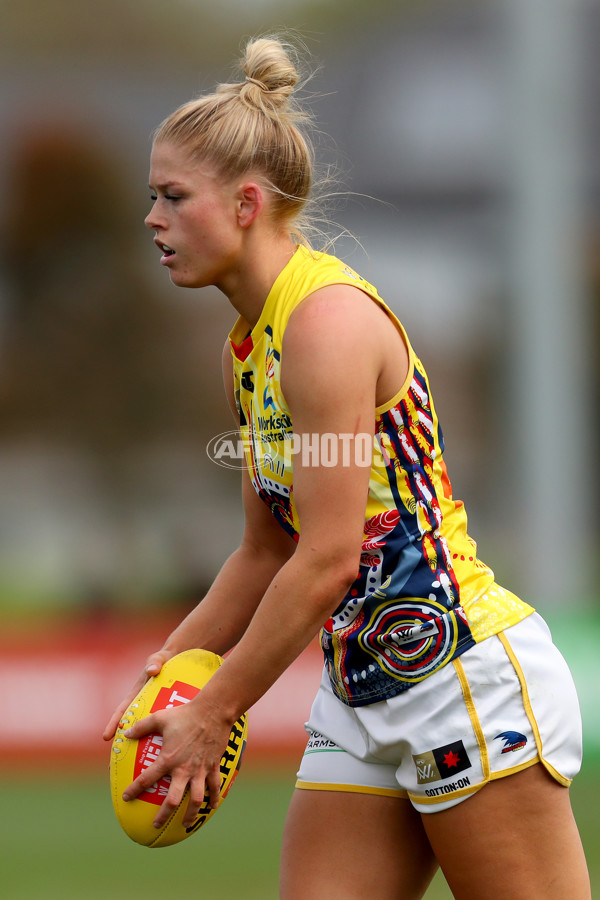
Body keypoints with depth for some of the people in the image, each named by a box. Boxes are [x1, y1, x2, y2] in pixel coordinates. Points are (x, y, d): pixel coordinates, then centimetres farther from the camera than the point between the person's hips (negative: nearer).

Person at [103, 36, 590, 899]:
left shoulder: (327, 318, -16)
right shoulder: (248, 345, 12)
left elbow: (327, 561, -20)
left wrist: (214, 712, -14)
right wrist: (168, 666, 12)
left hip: (466, 673, -9)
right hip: (362, 696, 9)